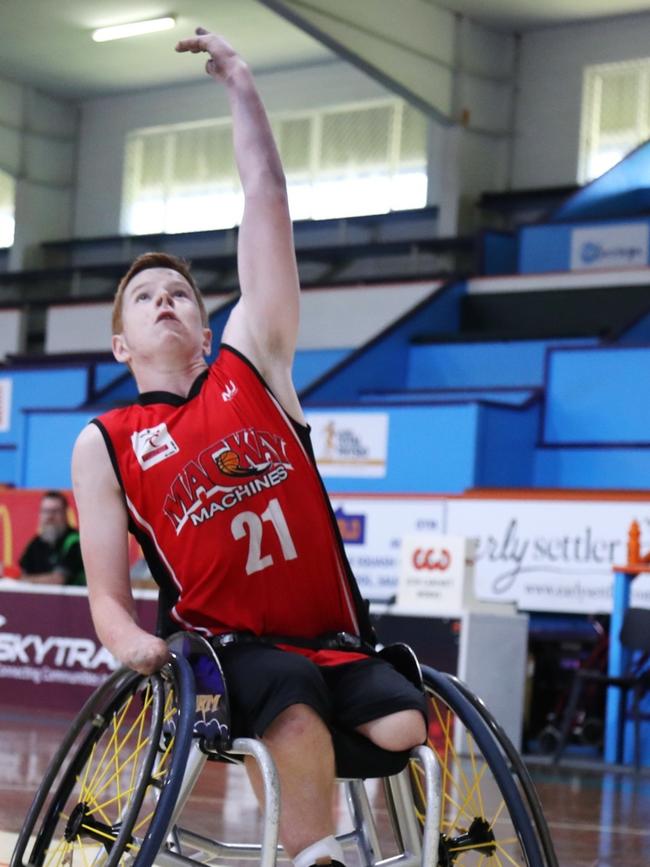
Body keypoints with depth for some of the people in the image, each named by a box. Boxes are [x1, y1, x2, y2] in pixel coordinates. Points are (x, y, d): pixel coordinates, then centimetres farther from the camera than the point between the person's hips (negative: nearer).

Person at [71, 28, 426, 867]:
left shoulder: (251, 366, 10)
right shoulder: (103, 445, 7)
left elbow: (267, 205, 7)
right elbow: (107, 593, 5)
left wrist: (240, 88, 6)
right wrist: (133, 641, -18)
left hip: (332, 640, 3)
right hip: (218, 645, -3)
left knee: (413, 731, -24)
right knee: (295, 707, -35)